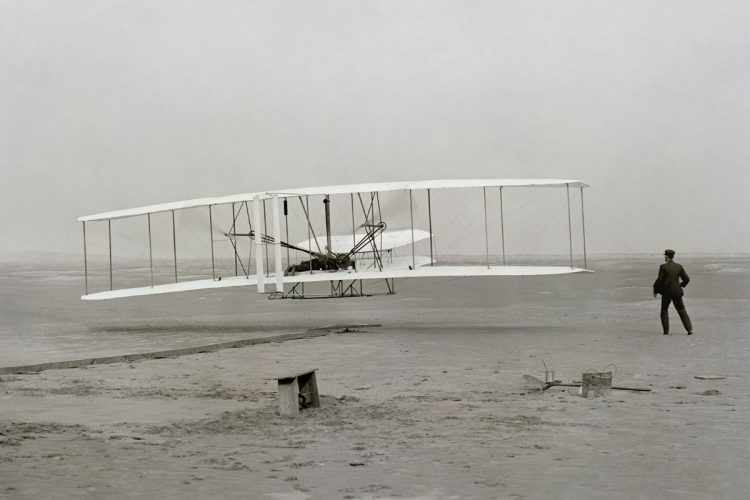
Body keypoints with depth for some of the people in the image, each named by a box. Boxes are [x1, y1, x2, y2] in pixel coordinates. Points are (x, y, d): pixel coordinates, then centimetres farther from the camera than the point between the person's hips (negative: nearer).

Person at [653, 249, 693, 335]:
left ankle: (666, 330, 9)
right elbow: (686, 279, 3)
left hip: (667, 292, -3)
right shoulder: (679, 267, 1)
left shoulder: (663, 267, -10)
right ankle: (689, 329, 0)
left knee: (664, 310, 14)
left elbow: (659, 280, -12)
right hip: (677, 292, 3)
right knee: (682, 310, 10)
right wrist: (681, 285, 23)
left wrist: (655, 290, 1)